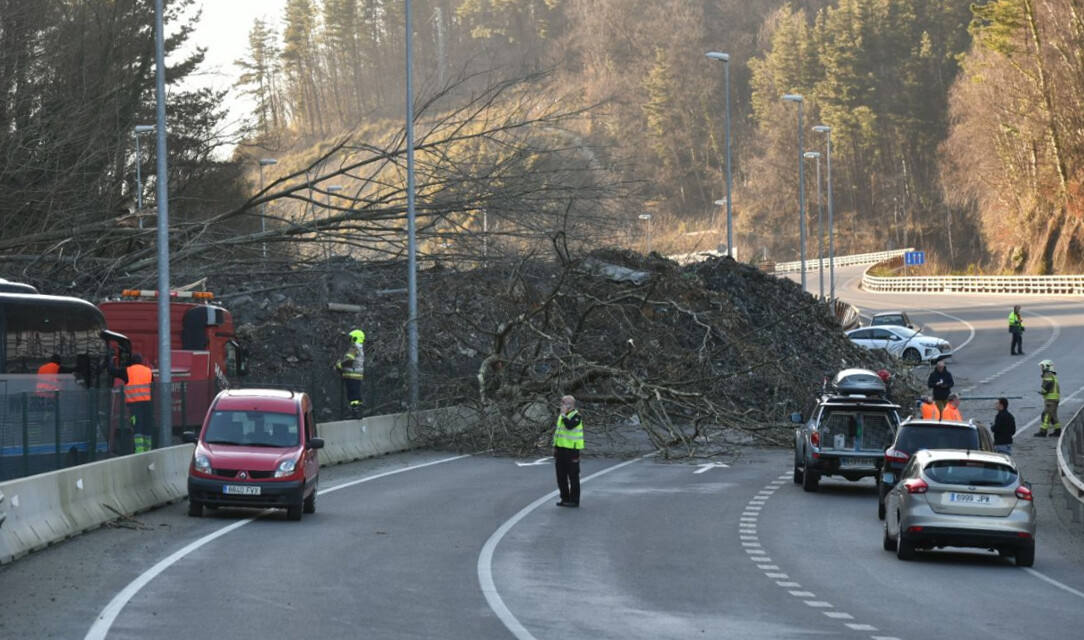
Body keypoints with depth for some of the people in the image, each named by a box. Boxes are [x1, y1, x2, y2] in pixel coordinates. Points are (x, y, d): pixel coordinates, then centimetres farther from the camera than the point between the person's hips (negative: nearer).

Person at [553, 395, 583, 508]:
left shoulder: (576, 416, -10)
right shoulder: (560, 417, 15)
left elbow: (569, 426, -30)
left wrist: (564, 414, -20)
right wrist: (555, 447, 19)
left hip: (572, 450, -8)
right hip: (561, 449, 8)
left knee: (573, 476, -2)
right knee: (561, 476, 11)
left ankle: (574, 500, 2)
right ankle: (565, 498, 19)